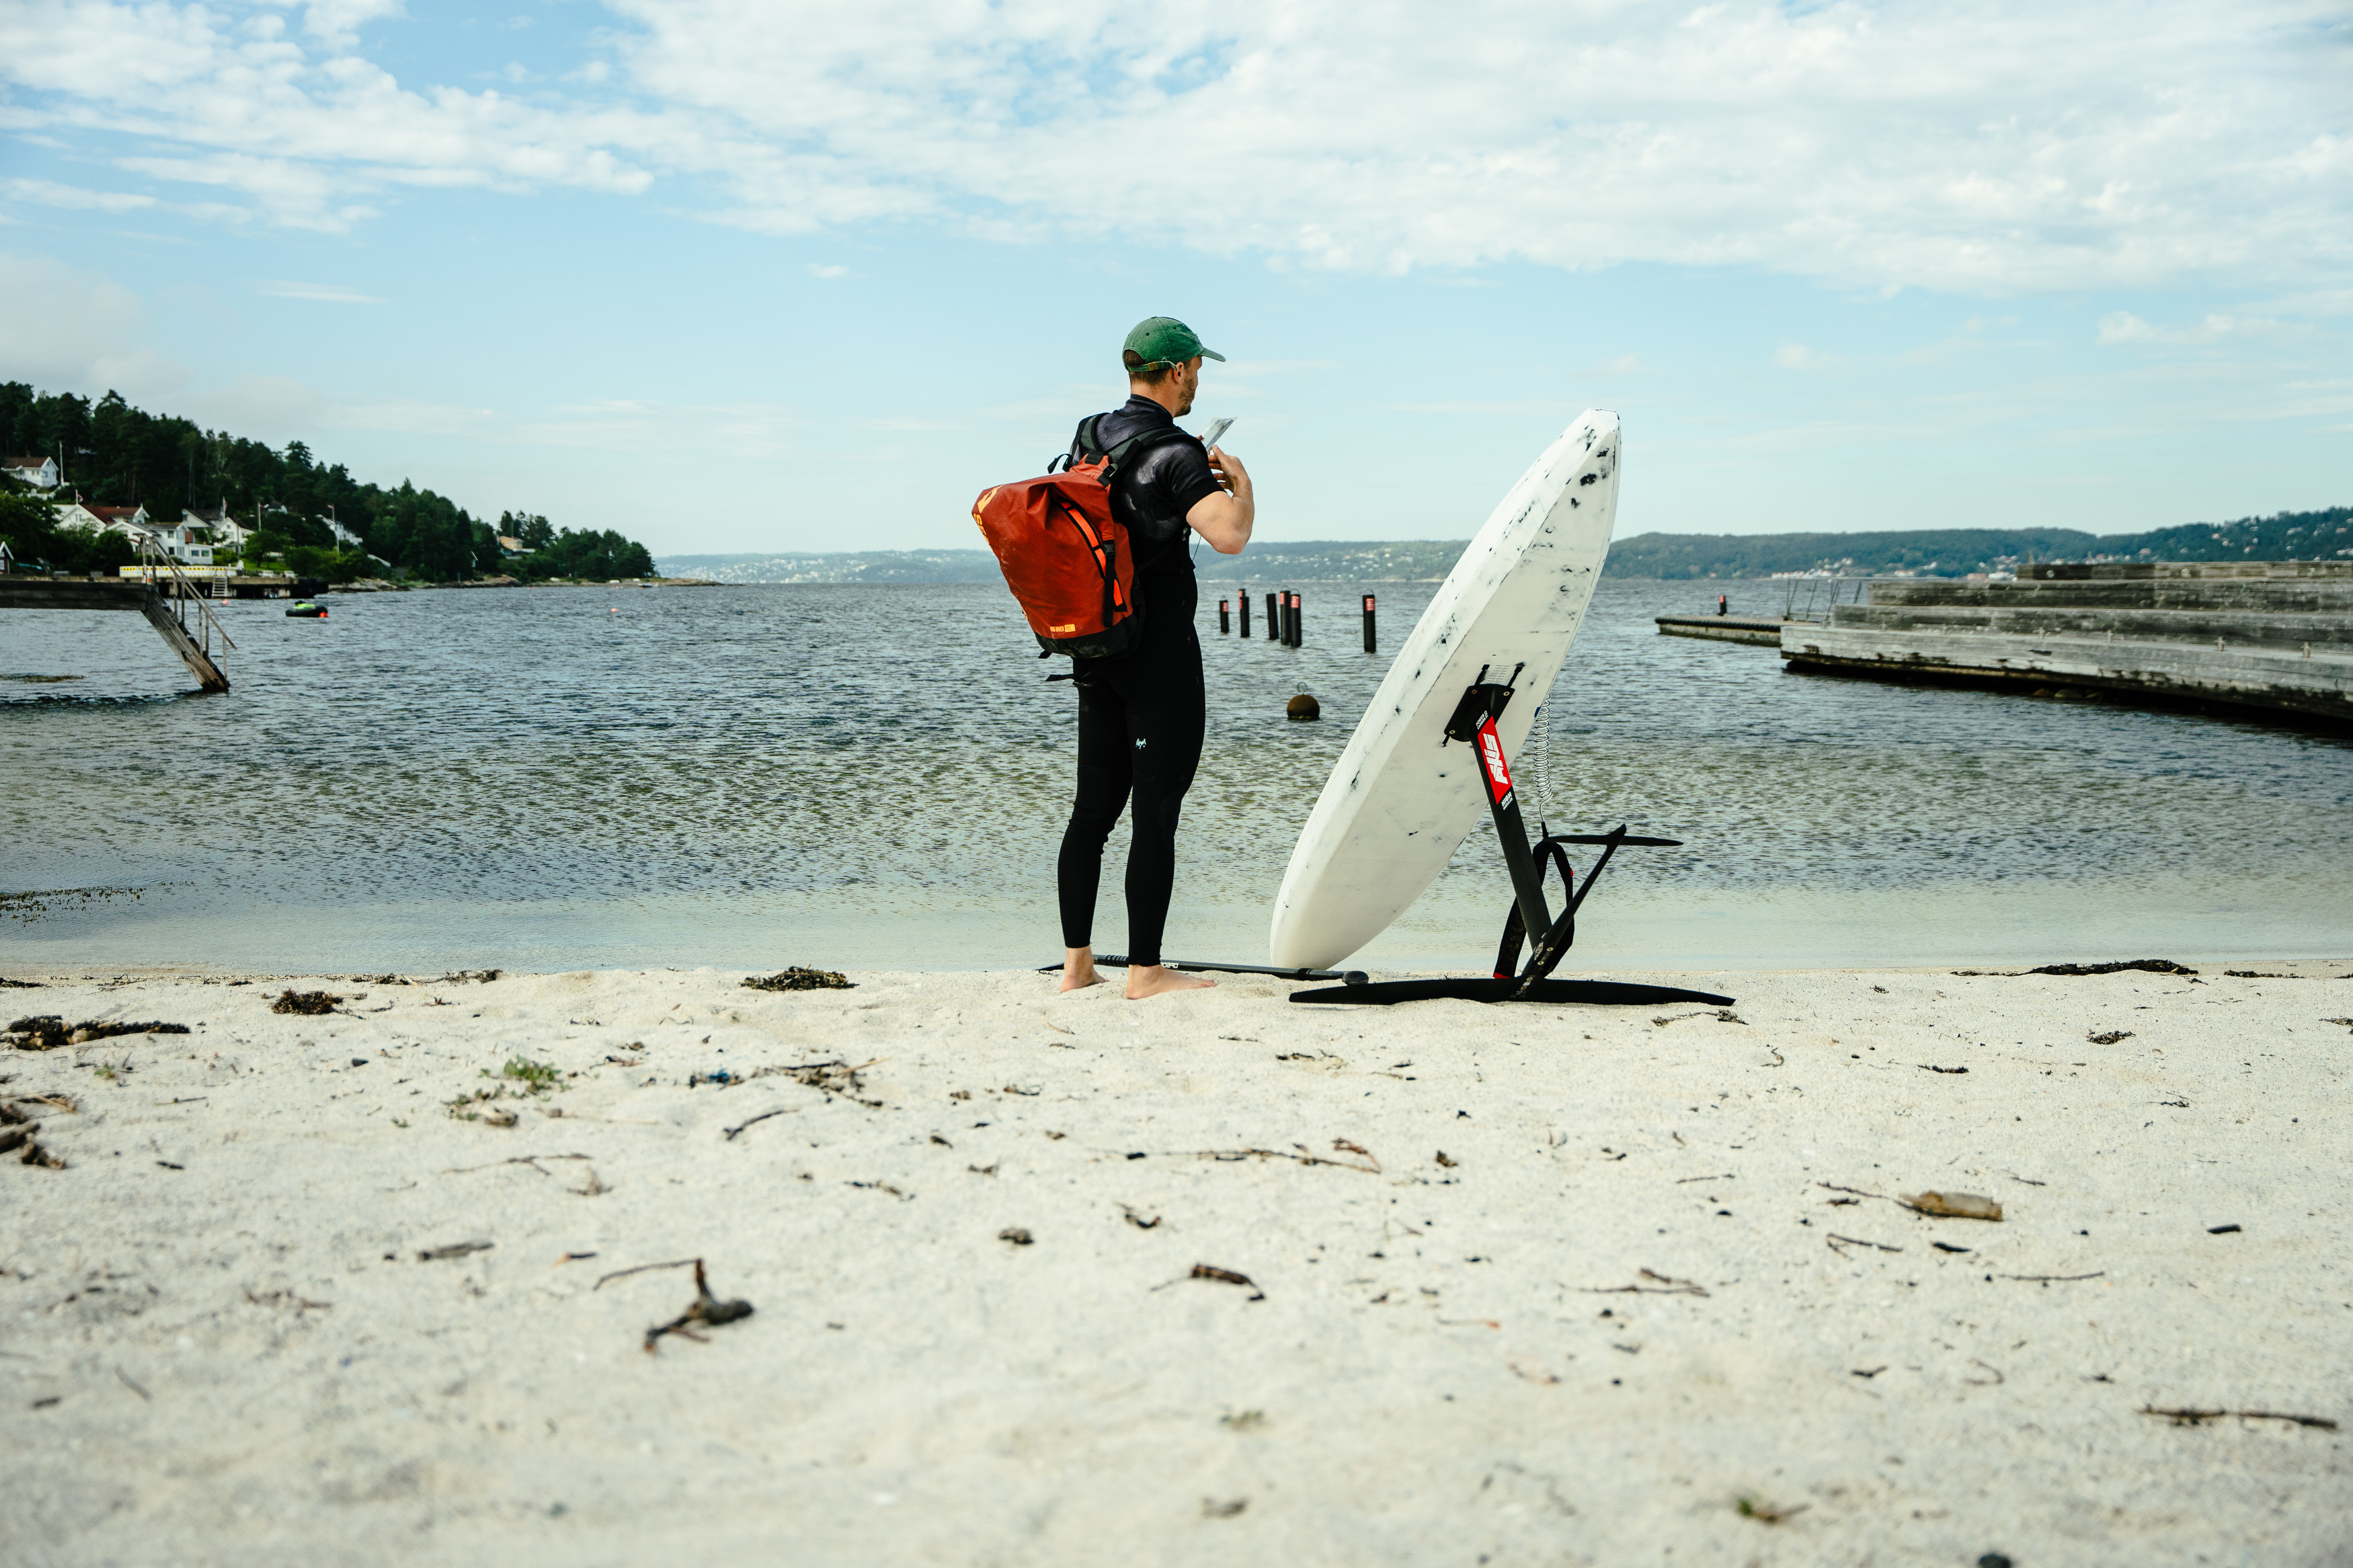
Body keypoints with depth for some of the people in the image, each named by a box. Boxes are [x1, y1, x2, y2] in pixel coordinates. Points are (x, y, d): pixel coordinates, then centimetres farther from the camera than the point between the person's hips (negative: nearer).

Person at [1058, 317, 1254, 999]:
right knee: (1157, 811, -2)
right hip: (1160, 654, -8)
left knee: (1094, 806, 12)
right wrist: (1240, 481, -8)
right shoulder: (1175, 455, -15)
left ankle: (1076, 962, 17)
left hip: (1094, 650, 8)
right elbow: (1228, 535, -28)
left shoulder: (1087, 439, 10)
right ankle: (1145, 971, 1)